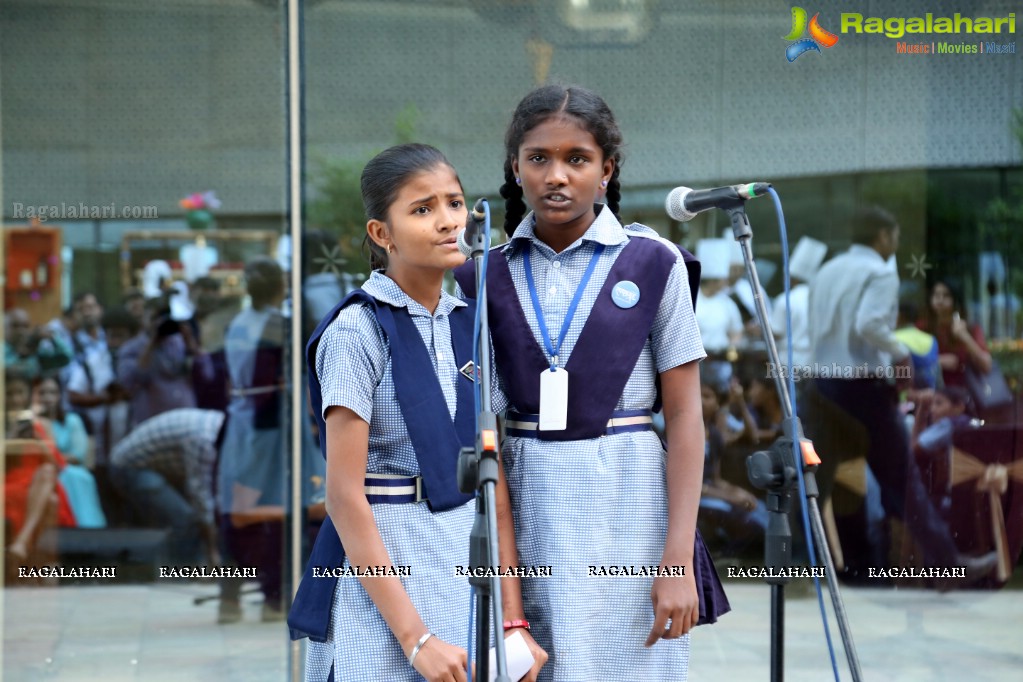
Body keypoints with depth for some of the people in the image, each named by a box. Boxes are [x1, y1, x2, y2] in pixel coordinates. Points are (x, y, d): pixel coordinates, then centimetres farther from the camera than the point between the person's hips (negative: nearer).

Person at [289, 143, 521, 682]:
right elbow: (344, 495, -15)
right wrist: (415, 636, -18)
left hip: (468, 556, 5)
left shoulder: (469, 325, 6)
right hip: (381, 562, -5)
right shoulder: (357, 330, -12)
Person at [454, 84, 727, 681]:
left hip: (627, 501, -2)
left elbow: (684, 415, -1)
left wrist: (678, 558, -8)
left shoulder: (652, 262, -1)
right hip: (521, 506, 2)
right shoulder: (483, 272, 5)